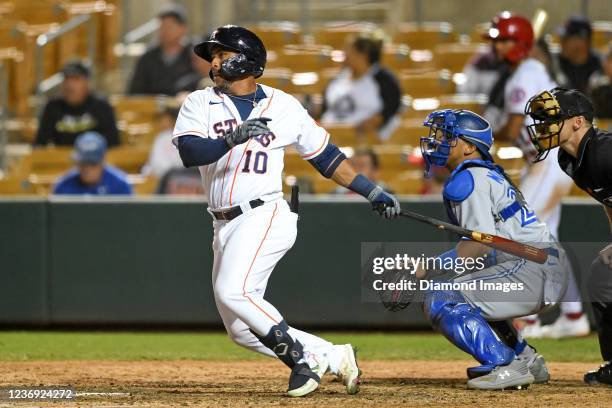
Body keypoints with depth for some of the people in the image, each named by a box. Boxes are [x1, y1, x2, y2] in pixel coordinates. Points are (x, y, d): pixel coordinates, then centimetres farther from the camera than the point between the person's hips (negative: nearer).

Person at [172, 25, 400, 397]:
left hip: (266, 216, -5)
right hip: (225, 226, 5)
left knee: (233, 292, -26)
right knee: (242, 329, 2)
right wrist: (232, 139, -30)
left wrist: (374, 192, 8)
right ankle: (334, 358, 11)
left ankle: (302, 358, -13)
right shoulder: (199, 104, 6)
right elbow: (189, 152, -12)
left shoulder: (284, 106, 4)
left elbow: (325, 156, 13)